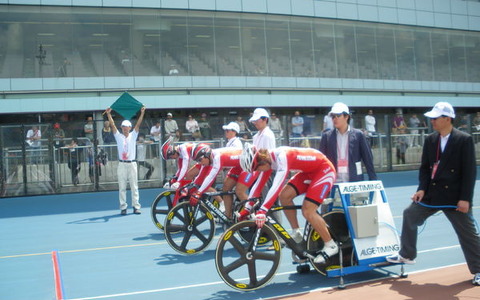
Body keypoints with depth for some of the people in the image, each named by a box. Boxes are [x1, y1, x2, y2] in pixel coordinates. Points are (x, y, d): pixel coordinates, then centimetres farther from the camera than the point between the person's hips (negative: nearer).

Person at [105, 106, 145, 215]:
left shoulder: (133, 135, 7)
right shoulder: (119, 136, 7)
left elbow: (138, 124, -3)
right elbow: (112, 125, -1)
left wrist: (142, 113, -12)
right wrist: (109, 114, -10)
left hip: (132, 164, 0)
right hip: (122, 164, 1)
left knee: (134, 186, 3)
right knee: (122, 187, 2)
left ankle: (136, 206, 6)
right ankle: (123, 207, 7)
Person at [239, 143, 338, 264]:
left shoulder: (281, 157, -31)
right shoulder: (267, 159, -5)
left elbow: (277, 186, -42)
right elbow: (258, 184, 0)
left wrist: (262, 211, -48)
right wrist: (247, 208, -2)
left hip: (324, 169, -9)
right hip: (309, 171, 9)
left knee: (308, 211, -16)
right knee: (284, 195, -4)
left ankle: (331, 246, -1)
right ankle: (296, 233, 11)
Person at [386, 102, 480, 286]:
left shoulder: (464, 140, -11)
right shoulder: (430, 140, 4)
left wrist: (465, 199, -16)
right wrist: (422, 188, -5)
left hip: (455, 196, -5)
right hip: (432, 193, 6)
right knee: (410, 216, 7)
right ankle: (406, 255, 22)